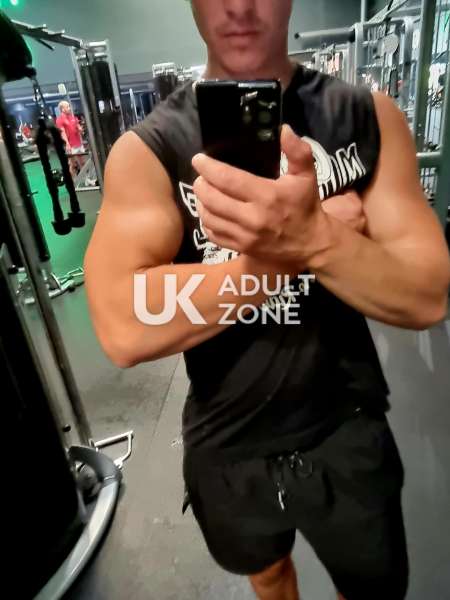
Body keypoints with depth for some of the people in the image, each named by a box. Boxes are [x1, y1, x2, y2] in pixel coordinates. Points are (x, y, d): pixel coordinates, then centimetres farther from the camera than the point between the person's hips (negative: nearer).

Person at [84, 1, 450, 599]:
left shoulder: (370, 117, -8)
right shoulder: (146, 149, -13)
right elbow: (125, 329, -27)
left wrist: (311, 237, -34)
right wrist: (285, 251, -28)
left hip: (349, 433, 1)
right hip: (227, 448, 1)